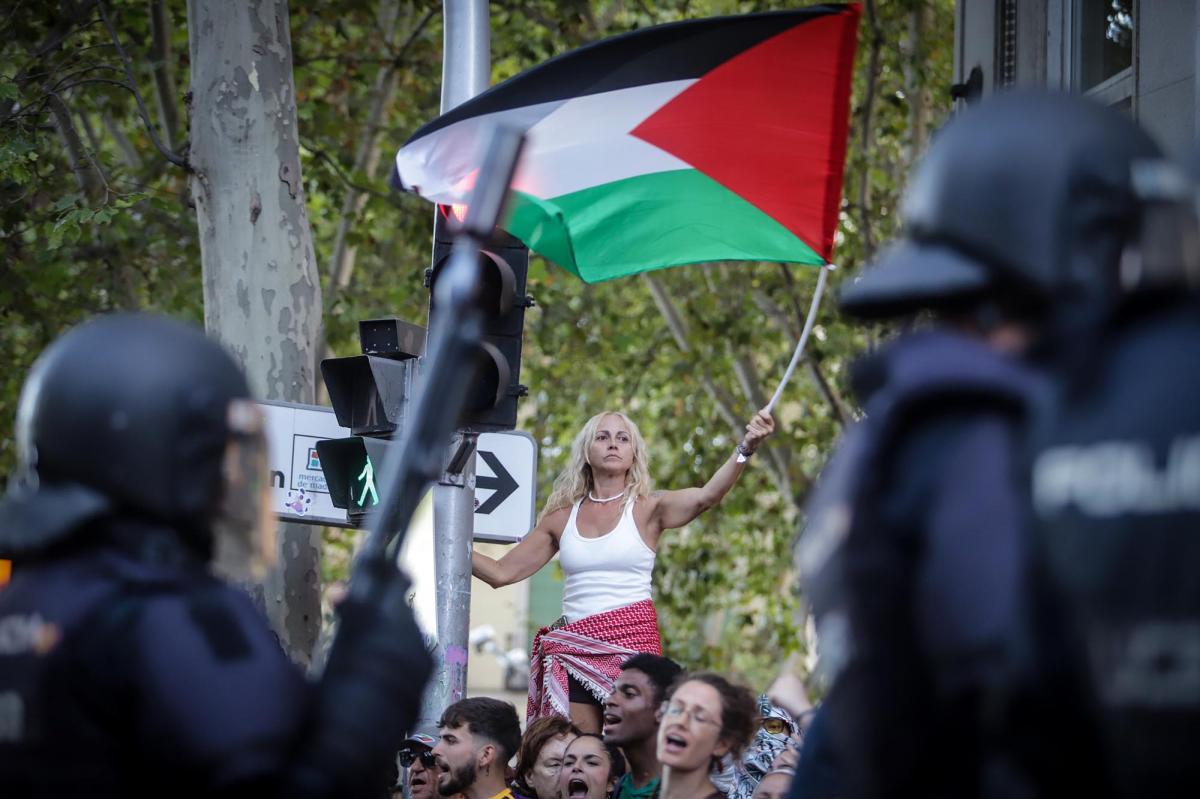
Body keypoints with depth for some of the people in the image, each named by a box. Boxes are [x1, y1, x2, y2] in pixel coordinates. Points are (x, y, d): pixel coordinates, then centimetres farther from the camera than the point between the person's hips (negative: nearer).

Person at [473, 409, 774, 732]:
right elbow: (502, 572, 17)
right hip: (575, 645, 3)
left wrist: (744, 450, -30)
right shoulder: (562, 517, 13)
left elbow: (706, 496, -15)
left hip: (633, 641, -3)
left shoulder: (648, 508, 4)